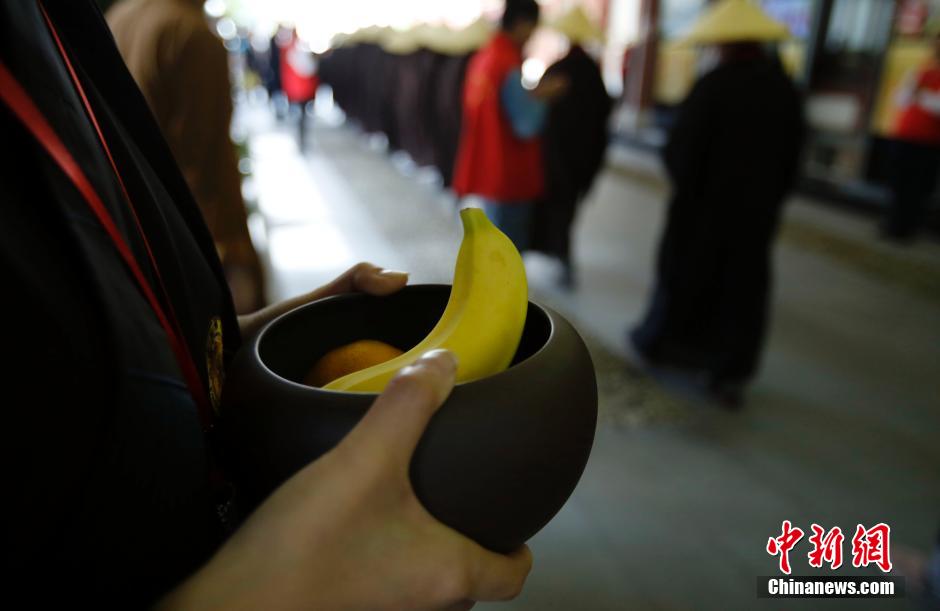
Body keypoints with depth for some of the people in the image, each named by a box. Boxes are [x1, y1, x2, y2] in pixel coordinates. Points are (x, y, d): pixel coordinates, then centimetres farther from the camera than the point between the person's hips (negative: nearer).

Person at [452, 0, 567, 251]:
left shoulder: (483, 58, 8)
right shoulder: (509, 66, -19)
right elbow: (526, 125, -20)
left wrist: (533, 96, 9)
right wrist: (543, 98, -5)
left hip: (488, 170, 9)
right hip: (508, 175, -9)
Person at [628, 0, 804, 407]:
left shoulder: (713, 85, -15)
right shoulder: (784, 88, 2)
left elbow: (682, 150, -15)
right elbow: (791, 157, 7)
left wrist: (685, 187, 5)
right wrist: (769, 198, 17)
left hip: (706, 204, -4)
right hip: (757, 209, 4)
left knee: (685, 274, 12)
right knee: (743, 287, 9)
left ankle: (658, 342, 31)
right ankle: (730, 374, 12)